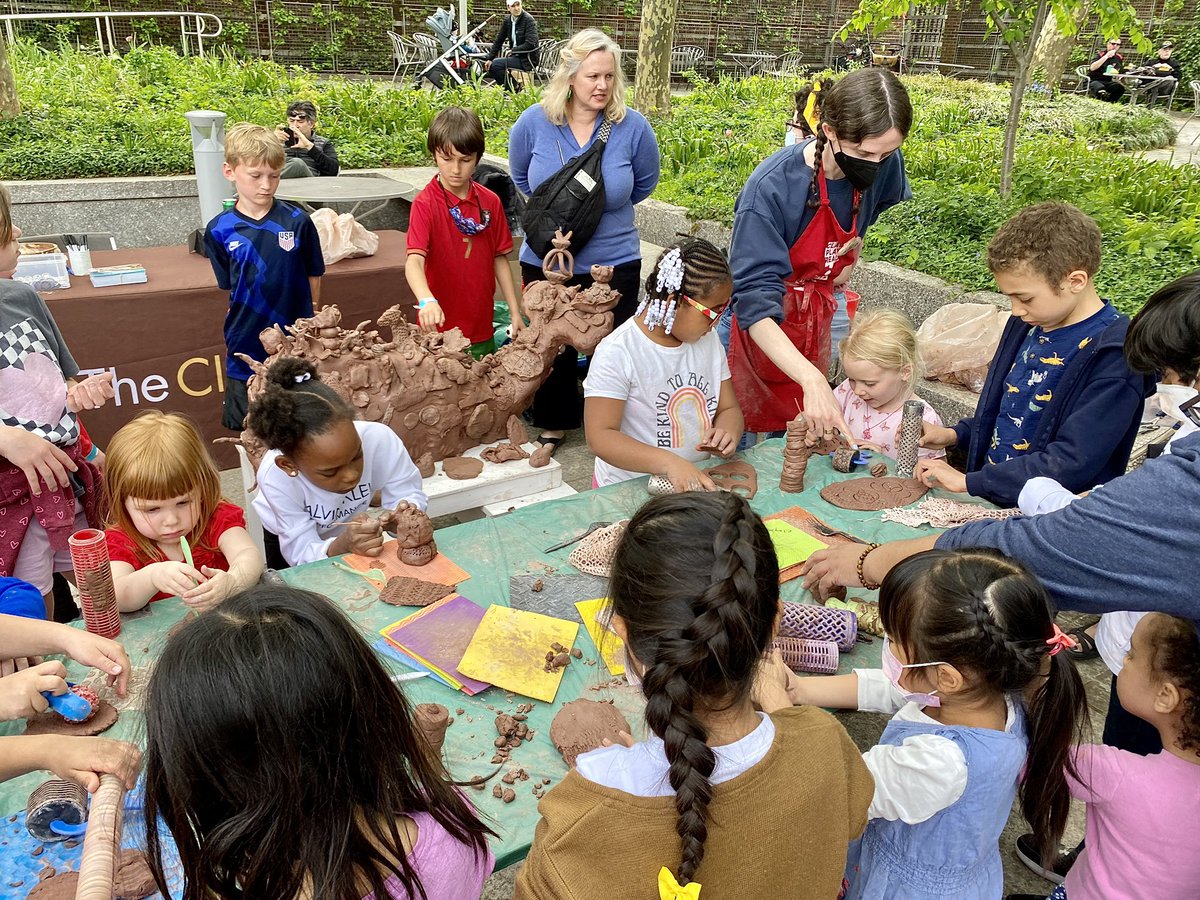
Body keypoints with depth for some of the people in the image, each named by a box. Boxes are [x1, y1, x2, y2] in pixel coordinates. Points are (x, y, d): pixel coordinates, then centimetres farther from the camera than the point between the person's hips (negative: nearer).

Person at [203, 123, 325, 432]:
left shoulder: (297, 222, -6)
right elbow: (227, 288, 7)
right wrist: (237, 329, 1)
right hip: (246, 346, 1)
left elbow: (313, 277, 4)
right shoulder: (219, 230, -2)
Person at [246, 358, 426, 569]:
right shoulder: (276, 478, -39)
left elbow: (409, 495, -24)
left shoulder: (379, 439, -37)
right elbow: (301, 555, -32)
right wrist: (343, 545, -51)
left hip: (349, 528, 2)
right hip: (289, 541, -2)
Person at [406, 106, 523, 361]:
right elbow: (414, 260, -24)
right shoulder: (425, 204, -11)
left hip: (481, 328, 4)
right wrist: (427, 301, -42)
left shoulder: (490, 202, 2)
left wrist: (515, 311, 6)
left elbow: (499, 259, 9)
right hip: (439, 328, -4)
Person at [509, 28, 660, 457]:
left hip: (614, 262, -1)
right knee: (552, 349, 15)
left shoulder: (633, 126, -12)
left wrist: (604, 208, 6)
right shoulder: (535, 122, -9)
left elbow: (646, 181, 8)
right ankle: (552, 425, 35)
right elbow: (520, 175, 12)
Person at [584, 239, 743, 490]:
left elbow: (729, 408, 13)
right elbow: (599, 436, -20)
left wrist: (727, 432, -13)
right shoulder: (616, 353, -15)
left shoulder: (708, 340, 7)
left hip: (699, 483, 5)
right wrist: (669, 463, -34)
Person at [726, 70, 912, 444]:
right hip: (759, 328, -5)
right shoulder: (771, 188, -29)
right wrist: (812, 379, -46)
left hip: (816, 320, 5)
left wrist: (854, 249, 3)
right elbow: (756, 305, -35)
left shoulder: (884, 165, -12)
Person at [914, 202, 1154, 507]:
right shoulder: (1028, 322, 8)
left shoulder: (1115, 354, -16)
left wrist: (967, 481, -18)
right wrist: (955, 435, 7)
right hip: (988, 499, 7)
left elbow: (1070, 464, -21)